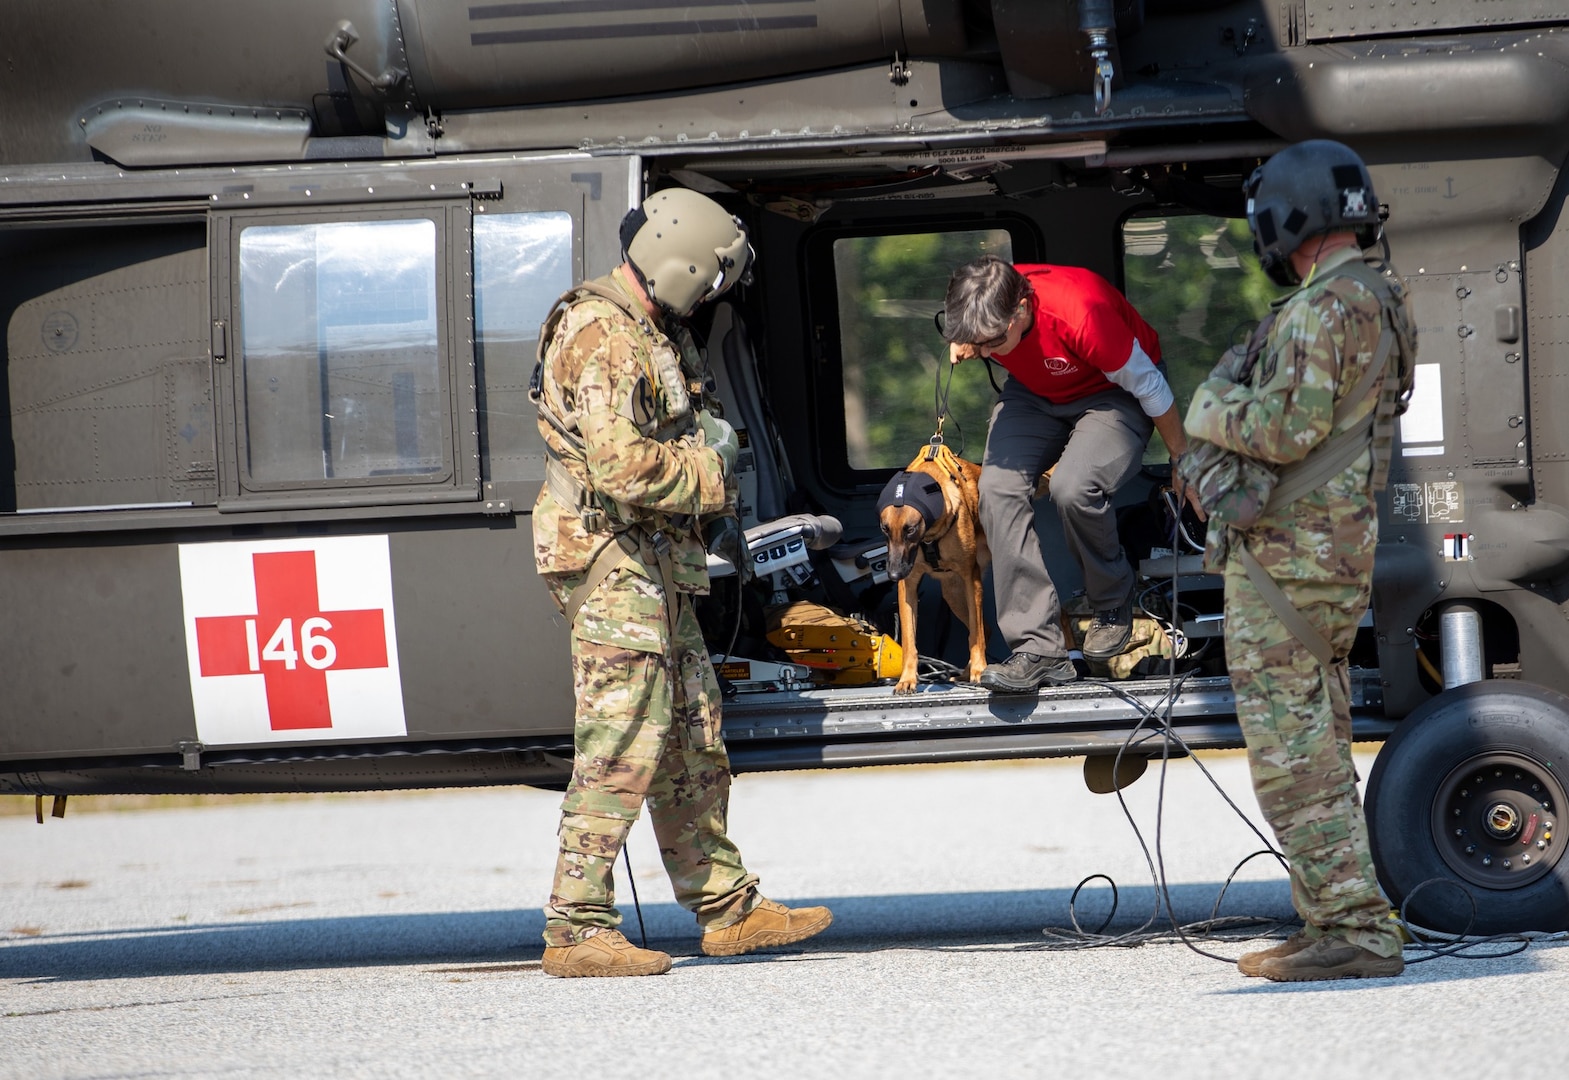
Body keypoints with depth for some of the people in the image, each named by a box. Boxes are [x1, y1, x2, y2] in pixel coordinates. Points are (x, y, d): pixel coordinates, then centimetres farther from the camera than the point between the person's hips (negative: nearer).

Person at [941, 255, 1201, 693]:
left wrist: (1184, 461, -12)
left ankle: (1113, 605, -2)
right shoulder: (982, 312, -23)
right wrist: (961, 345, -10)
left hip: (1111, 394, -6)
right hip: (1033, 392, 6)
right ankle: (1039, 648, -25)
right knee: (998, 487, -21)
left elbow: (1147, 385, -22)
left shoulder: (1079, 315, -40)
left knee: (1073, 488, -33)